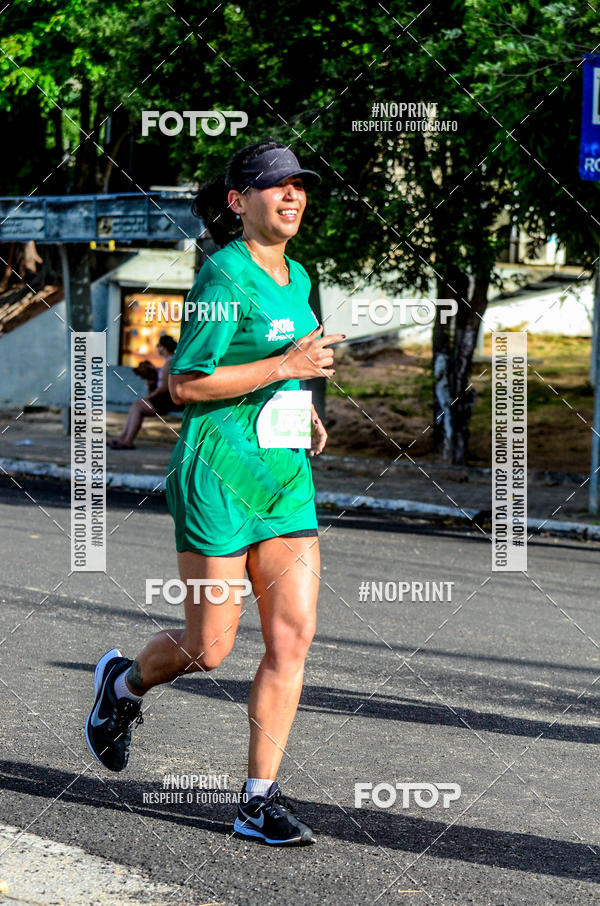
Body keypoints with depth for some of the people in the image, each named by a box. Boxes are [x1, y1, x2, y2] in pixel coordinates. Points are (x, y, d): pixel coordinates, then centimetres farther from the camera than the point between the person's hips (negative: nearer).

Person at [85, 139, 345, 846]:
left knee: (294, 635, -3)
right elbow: (184, 384, -14)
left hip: (287, 476, 7)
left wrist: (303, 408, 12)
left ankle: (259, 800, 3)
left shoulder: (295, 278, 13)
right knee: (209, 649, 1)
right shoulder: (225, 277, -12)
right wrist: (286, 367, -19)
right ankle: (125, 681, 34)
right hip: (219, 472, -7)